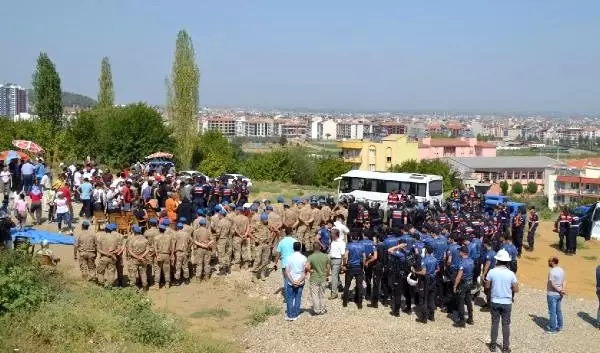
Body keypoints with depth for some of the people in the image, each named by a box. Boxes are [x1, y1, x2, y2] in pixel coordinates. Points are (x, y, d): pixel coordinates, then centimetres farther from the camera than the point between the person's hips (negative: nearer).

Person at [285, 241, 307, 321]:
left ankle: (290, 315, 10)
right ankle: (295, 315, 15)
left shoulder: (289, 258, -8)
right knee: (298, 298, 11)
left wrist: (292, 281, -11)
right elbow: (305, 272, -8)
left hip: (291, 282, -1)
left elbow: (287, 271, -11)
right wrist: (299, 280, -9)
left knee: (290, 298, 10)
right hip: (300, 282, 1)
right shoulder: (304, 258, -7)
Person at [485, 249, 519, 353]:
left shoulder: (492, 272, -11)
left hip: (495, 302, 1)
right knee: (506, 325, 10)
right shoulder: (510, 273, -11)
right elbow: (516, 290, -6)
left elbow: (487, 286, 0)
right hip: (507, 303, -1)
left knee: (494, 323, 13)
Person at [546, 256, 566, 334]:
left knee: (552, 312, 1)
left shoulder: (552, 271, -20)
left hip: (552, 294, -8)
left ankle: (553, 329, 7)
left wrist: (560, 290, -10)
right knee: (558, 311, 18)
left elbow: (552, 284, -20)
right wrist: (562, 290, -5)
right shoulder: (561, 270, 5)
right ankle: (559, 326, 27)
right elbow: (563, 282, 5)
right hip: (559, 295, 8)